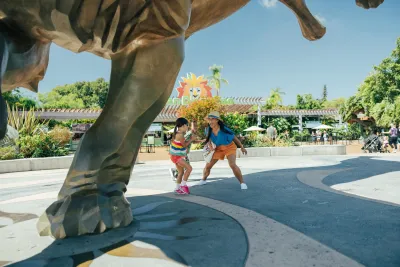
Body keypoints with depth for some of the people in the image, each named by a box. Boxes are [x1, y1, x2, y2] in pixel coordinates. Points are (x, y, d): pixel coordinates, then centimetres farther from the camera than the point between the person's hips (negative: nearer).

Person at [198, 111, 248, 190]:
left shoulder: (224, 130, -31)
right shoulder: (209, 130, -18)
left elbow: (234, 138, -17)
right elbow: (209, 138, 5)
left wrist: (241, 147, -8)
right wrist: (208, 143, -15)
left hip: (229, 147, -4)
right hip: (218, 148, 4)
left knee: (232, 164, -26)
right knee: (208, 165, 3)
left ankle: (242, 182, -9)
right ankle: (204, 180, 32)